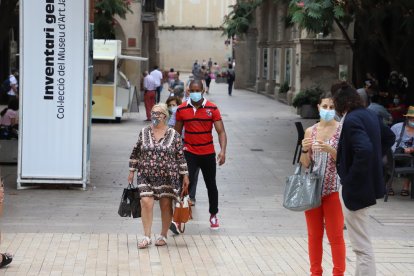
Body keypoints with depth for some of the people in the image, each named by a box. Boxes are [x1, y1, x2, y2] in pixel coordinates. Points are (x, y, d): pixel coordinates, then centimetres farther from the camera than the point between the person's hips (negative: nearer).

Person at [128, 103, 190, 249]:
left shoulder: (173, 135, -1)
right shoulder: (144, 133, 5)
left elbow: (180, 156, 2)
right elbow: (136, 152, 12)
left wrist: (185, 176, 1)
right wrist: (132, 171, 10)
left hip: (167, 176, -1)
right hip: (146, 176, 1)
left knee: (166, 205, 4)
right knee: (146, 203, -11)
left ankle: (163, 235, 19)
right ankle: (147, 236, -4)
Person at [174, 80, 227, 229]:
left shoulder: (212, 108, -6)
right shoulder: (182, 109, -2)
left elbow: (221, 131, -9)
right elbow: (177, 133, 8)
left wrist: (223, 151, -22)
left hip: (208, 153, 1)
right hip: (189, 153, -1)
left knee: (211, 186, 14)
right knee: (187, 182, -18)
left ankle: (213, 216, 32)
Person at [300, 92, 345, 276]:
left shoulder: (342, 131, -3)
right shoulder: (310, 131, 7)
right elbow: (305, 164, 9)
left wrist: (329, 149, -22)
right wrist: (304, 150, -10)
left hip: (333, 189, -3)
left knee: (335, 235, 1)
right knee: (314, 235, 11)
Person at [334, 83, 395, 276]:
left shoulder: (351, 120, -20)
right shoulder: (370, 115, 8)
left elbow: (364, 150, -33)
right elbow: (389, 137, 24)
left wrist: (351, 178, -22)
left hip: (357, 187, -10)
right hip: (370, 180, 10)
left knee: (362, 247, -5)